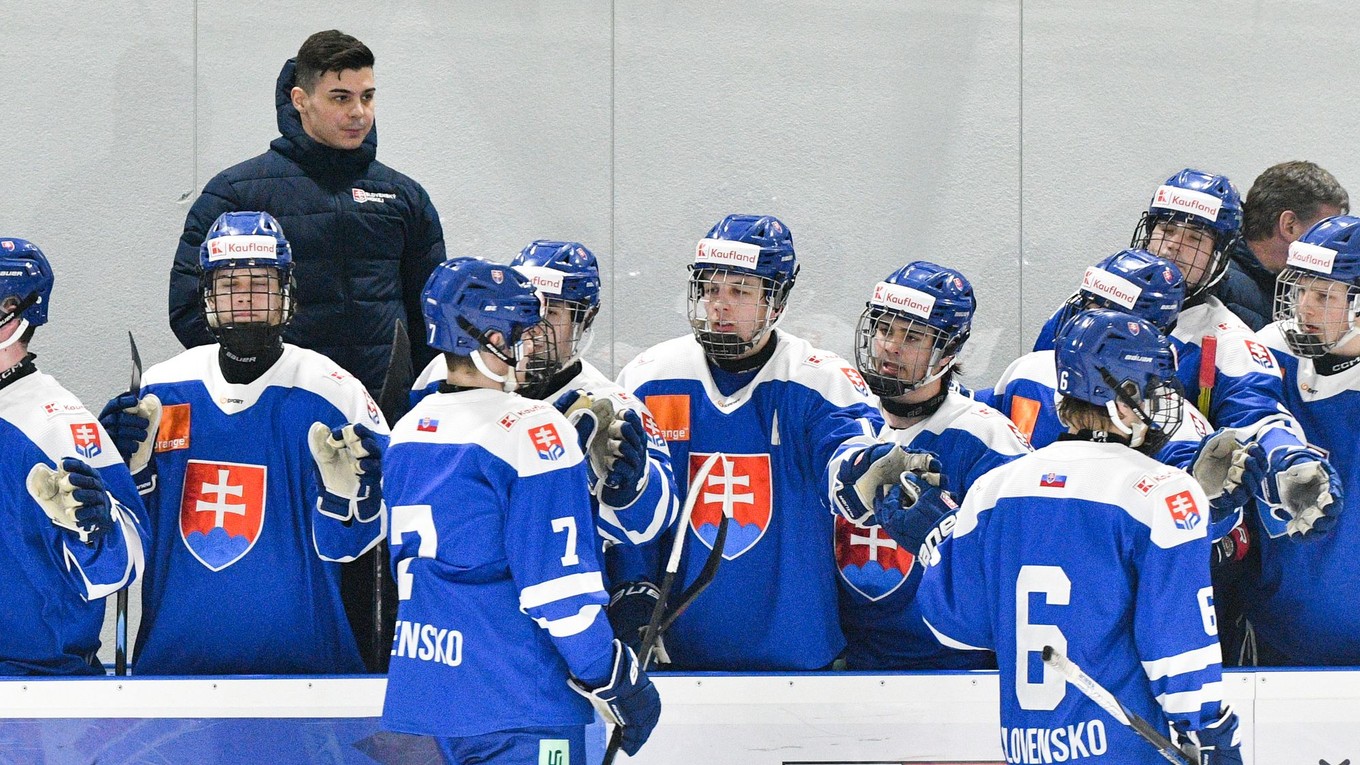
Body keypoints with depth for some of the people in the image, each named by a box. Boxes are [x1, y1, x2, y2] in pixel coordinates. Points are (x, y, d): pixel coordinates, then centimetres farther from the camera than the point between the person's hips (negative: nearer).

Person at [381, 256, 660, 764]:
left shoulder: (409, 431, 11)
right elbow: (558, 580, -16)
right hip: (514, 703, -8)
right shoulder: (532, 429, -13)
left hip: (424, 691, 8)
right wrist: (614, 680, -8)